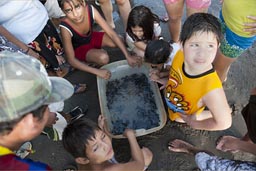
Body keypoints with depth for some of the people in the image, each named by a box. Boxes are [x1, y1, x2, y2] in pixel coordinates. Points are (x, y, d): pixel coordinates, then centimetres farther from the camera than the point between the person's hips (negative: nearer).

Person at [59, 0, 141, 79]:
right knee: (103, 58, -30)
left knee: (117, 42, -16)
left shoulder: (91, 10, -29)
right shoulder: (65, 28, -35)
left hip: (91, 37, 4)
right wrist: (97, 71, -35)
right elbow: (71, 60, -30)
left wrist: (128, 56, -28)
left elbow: (111, 33, -24)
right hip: (79, 48, -4)